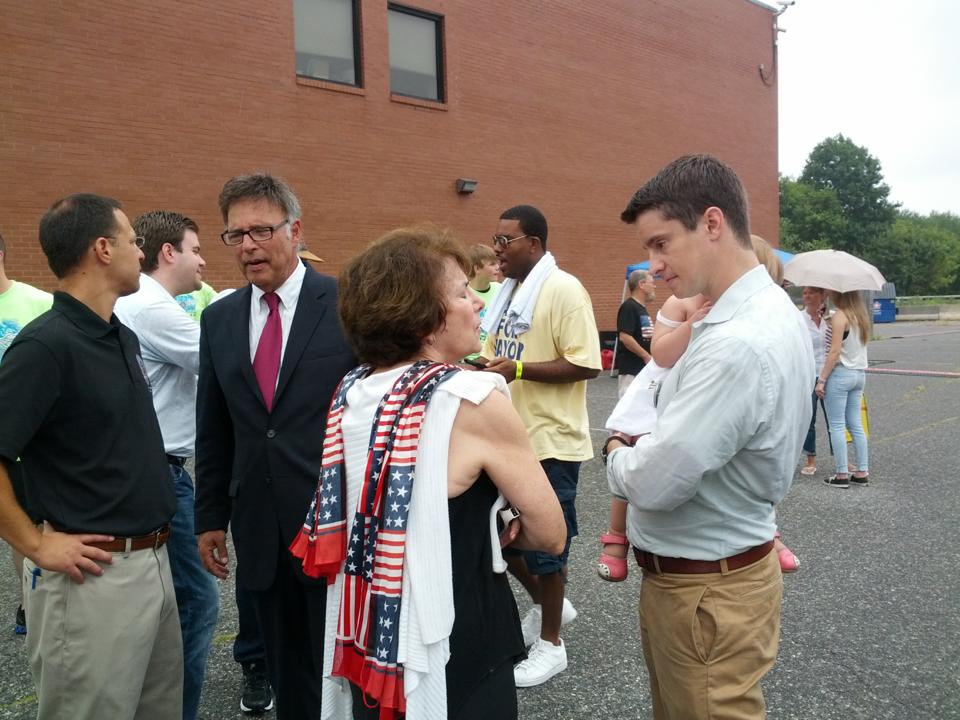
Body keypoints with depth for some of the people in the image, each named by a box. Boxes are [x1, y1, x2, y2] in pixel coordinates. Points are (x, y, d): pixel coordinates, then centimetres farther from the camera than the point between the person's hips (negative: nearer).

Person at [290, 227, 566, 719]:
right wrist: (490, 527, 2)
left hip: (367, 634, 6)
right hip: (454, 650, -6)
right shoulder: (475, 399, -22)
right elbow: (550, 533, -13)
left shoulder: (351, 391, -2)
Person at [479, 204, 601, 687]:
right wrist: (480, 365, -1)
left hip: (550, 440, -8)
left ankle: (550, 643, 24)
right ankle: (546, 604, 40)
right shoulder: (508, 292, 12)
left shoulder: (564, 290, -14)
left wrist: (518, 370, -26)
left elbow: (586, 363, -20)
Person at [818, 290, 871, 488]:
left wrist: (822, 379, -14)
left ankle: (842, 475, 0)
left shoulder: (839, 317, -13)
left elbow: (834, 352, -17)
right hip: (859, 373, 8)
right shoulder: (861, 315, 11)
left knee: (837, 426, -1)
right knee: (856, 425, 12)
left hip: (841, 373, -8)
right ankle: (862, 473, 13)